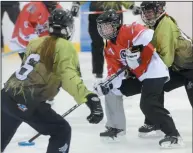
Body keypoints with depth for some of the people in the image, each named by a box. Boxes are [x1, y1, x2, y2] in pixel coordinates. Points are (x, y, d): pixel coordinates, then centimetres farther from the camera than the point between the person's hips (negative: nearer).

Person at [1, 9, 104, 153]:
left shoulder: (36, 42, 11)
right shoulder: (65, 47, -9)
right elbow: (70, 77, -25)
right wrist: (90, 98, -34)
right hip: (26, 102, -7)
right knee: (62, 131, 6)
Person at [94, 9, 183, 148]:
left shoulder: (128, 31, -12)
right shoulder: (109, 50, 13)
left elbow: (147, 34, -31)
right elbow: (115, 72, 6)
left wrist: (135, 48, -35)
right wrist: (108, 85, -12)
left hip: (154, 72, -10)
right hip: (138, 75, 10)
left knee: (148, 105, -24)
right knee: (112, 91, 10)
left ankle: (173, 135, -22)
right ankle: (116, 127, 22)